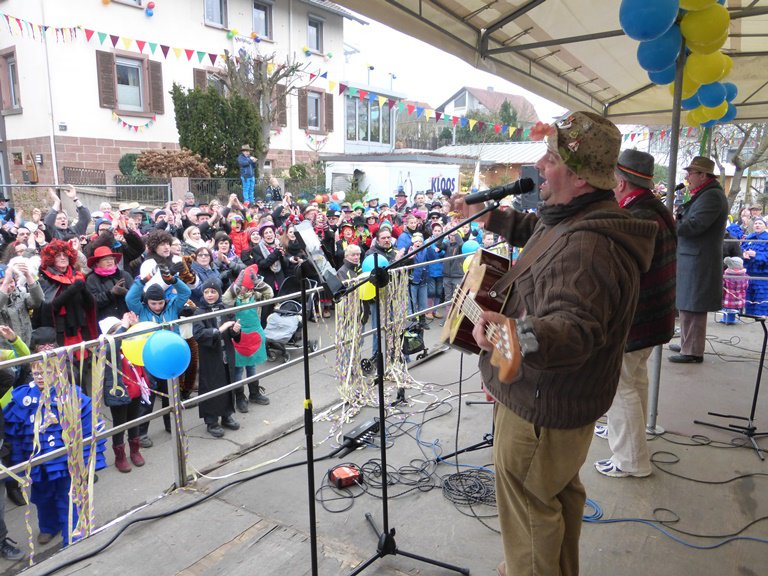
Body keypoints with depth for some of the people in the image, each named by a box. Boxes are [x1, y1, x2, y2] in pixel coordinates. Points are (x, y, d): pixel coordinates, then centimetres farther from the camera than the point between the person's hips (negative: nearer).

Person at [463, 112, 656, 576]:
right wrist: (489, 216, 22)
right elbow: (534, 229, 26)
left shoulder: (587, 247, -32)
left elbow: (575, 324, -44)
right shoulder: (573, 221, 4)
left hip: (541, 407, -11)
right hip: (561, 398, 11)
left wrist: (518, 334, -62)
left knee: (529, 509, 10)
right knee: (561, 493, 29)